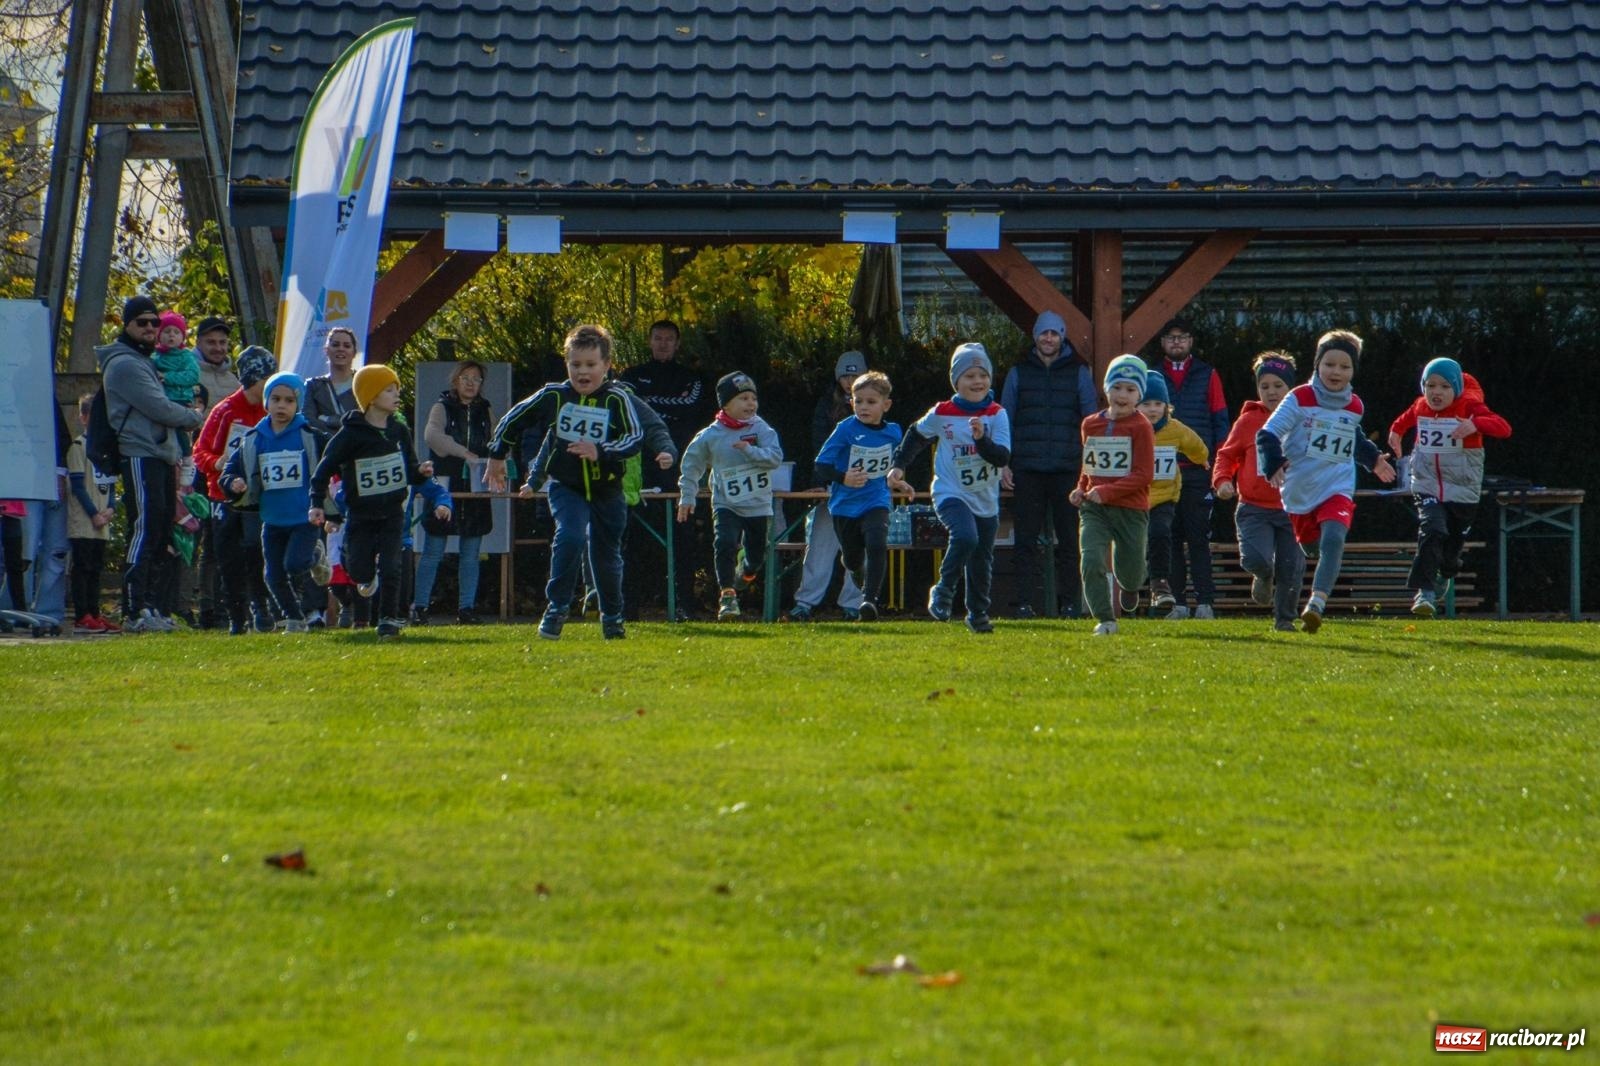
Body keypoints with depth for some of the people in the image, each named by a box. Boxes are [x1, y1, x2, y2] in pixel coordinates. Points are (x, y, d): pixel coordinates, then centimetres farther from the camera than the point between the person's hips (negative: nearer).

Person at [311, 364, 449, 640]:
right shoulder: (350, 434, -11)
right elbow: (325, 469, -9)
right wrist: (317, 504, -17)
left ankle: (389, 620, 6)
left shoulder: (399, 432, 4)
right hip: (361, 515, -2)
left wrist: (421, 472, -11)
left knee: (390, 568, -6)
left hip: (392, 512, 2)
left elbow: (410, 470, 13)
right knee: (358, 571, -3)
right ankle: (369, 575, 32)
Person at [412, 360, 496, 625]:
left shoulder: (485, 412, 13)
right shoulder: (442, 408, 0)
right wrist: (465, 453, -30)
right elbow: (431, 434, -20)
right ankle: (419, 607, 0)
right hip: (445, 490, -4)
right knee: (433, 552, -4)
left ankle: (466, 608, 9)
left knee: (470, 555, 4)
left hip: (476, 491, 4)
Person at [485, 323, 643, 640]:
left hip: (607, 491, 0)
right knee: (571, 537, -25)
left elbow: (635, 439, -20)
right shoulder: (554, 397, -6)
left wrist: (600, 452, -35)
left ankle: (612, 617, 33)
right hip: (566, 487, 0)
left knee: (606, 555, 11)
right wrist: (497, 457, 14)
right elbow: (514, 420, 6)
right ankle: (556, 609, -14)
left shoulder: (617, 400, -12)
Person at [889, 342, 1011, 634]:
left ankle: (978, 613, 28)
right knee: (965, 537, -29)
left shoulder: (997, 415, -4)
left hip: (986, 500, 3)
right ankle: (943, 592, -11)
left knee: (982, 561, 10)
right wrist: (898, 466, 8)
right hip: (951, 494, -3)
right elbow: (916, 435, 14)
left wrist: (982, 439, -29)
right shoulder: (941, 414, -5)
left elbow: (1003, 458, -13)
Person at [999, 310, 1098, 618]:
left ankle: (1068, 602, 4)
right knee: (1026, 539, -1)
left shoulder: (1079, 373, 9)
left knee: (1069, 540, 0)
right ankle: (1024, 602, 0)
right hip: (1027, 469, 1)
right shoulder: (1019, 373, 11)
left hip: (1067, 469, -1)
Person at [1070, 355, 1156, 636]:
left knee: (1128, 570, 8)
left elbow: (1144, 474, -13)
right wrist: (1081, 488, 6)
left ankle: (1130, 588, 46)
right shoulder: (1091, 424, 8)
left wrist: (1107, 491, -20)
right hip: (1094, 508, 3)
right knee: (1091, 561, -16)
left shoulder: (1141, 427, -8)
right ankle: (1105, 620, -8)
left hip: (1131, 509, -3)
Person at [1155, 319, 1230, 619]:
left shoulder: (1207, 375, 10)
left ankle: (1205, 602, -5)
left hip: (1198, 470, -2)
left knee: (1198, 536, -5)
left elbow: (1220, 421, 9)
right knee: (1170, 538, 2)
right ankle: (1177, 602, 5)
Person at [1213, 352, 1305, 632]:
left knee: (1291, 568, 0)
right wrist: (1222, 480, -7)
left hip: (1292, 510, 1)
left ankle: (1284, 619, 23)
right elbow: (1227, 455, 10)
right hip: (1254, 509, -1)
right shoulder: (1248, 421, 3)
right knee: (1255, 559, -21)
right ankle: (1264, 577, 16)